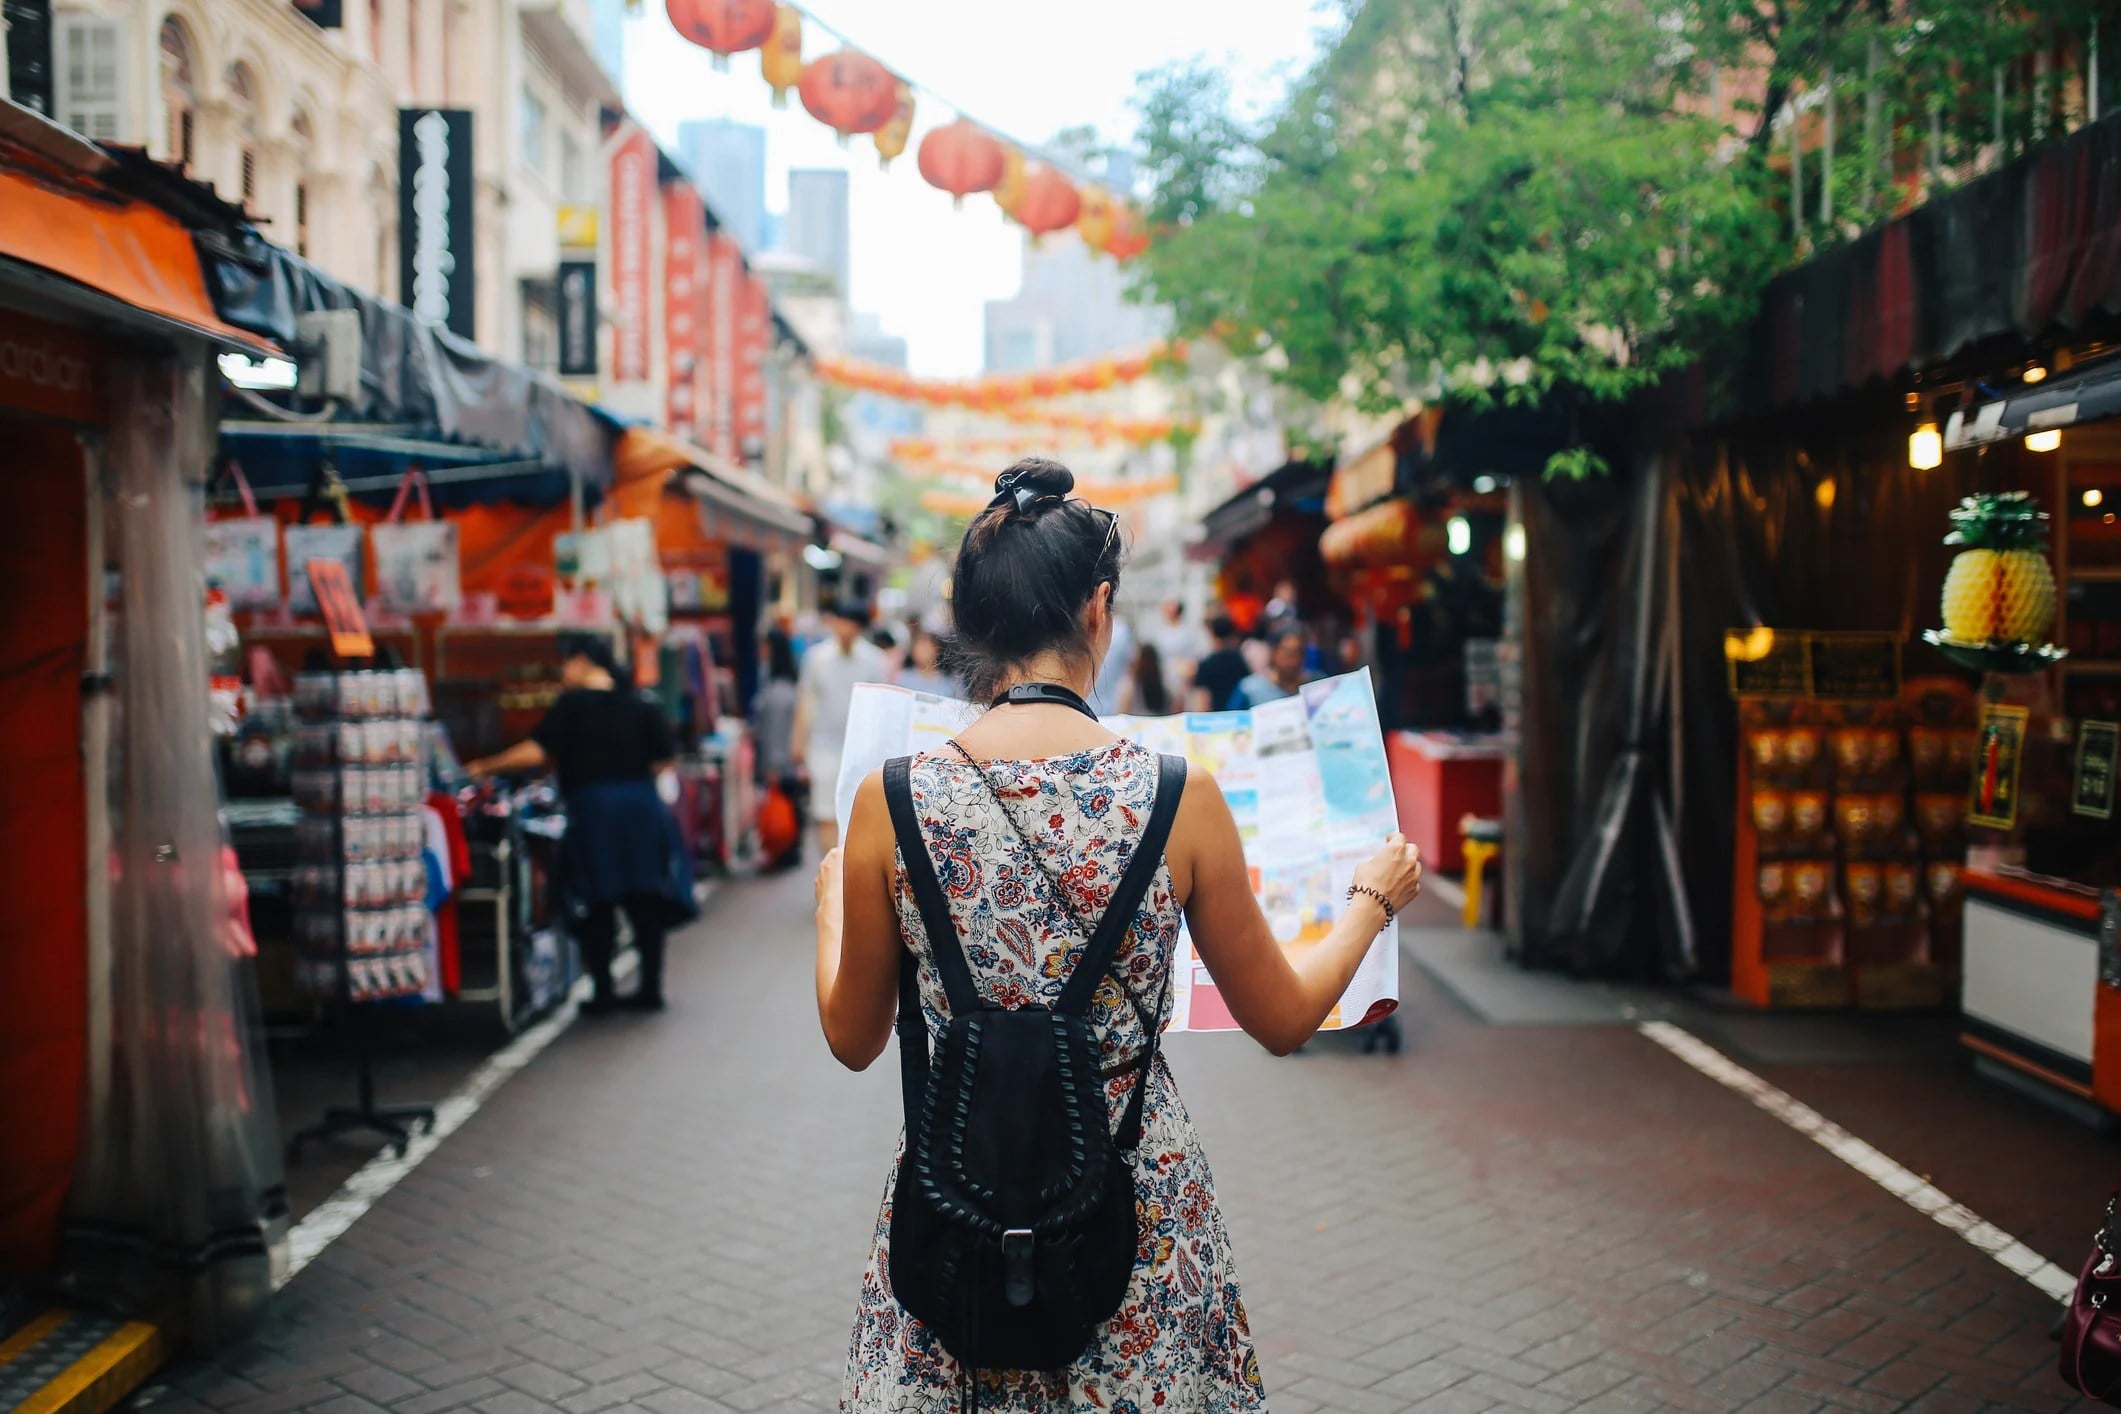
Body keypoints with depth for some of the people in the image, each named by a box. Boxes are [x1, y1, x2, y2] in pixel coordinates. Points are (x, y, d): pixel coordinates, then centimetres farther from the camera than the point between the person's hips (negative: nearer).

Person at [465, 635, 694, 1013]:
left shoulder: (572, 705, -4)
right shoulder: (641, 705, 8)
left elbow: (536, 752, -12)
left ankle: (603, 992, 8)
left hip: (592, 811, -3)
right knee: (645, 903, 10)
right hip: (642, 810, 4)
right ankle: (650, 988, 13)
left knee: (596, 905, 6)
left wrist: (485, 767, -1)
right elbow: (664, 760, 6)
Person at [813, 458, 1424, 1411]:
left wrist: (831, 896, 22)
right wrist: (1372, 899, 18)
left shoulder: (891, 800, -11)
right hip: (1140, 1201, 0)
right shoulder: (1181, 797, -13)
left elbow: (853, 1039, 3)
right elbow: (1283, 1019, 1)